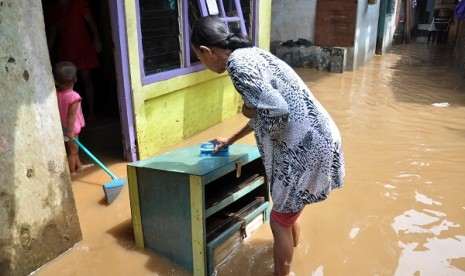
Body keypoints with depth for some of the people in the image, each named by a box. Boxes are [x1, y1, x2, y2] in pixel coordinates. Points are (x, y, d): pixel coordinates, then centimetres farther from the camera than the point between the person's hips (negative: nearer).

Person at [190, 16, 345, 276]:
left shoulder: (237, 63, -17)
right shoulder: (252, 54, 13)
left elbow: (278, 113, -28)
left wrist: (247, 111, -7)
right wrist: (231, 140, 36)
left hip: (307, 146, -10)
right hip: (314, 139, 10)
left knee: (280, 221, 9)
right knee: (290, 211, 28)